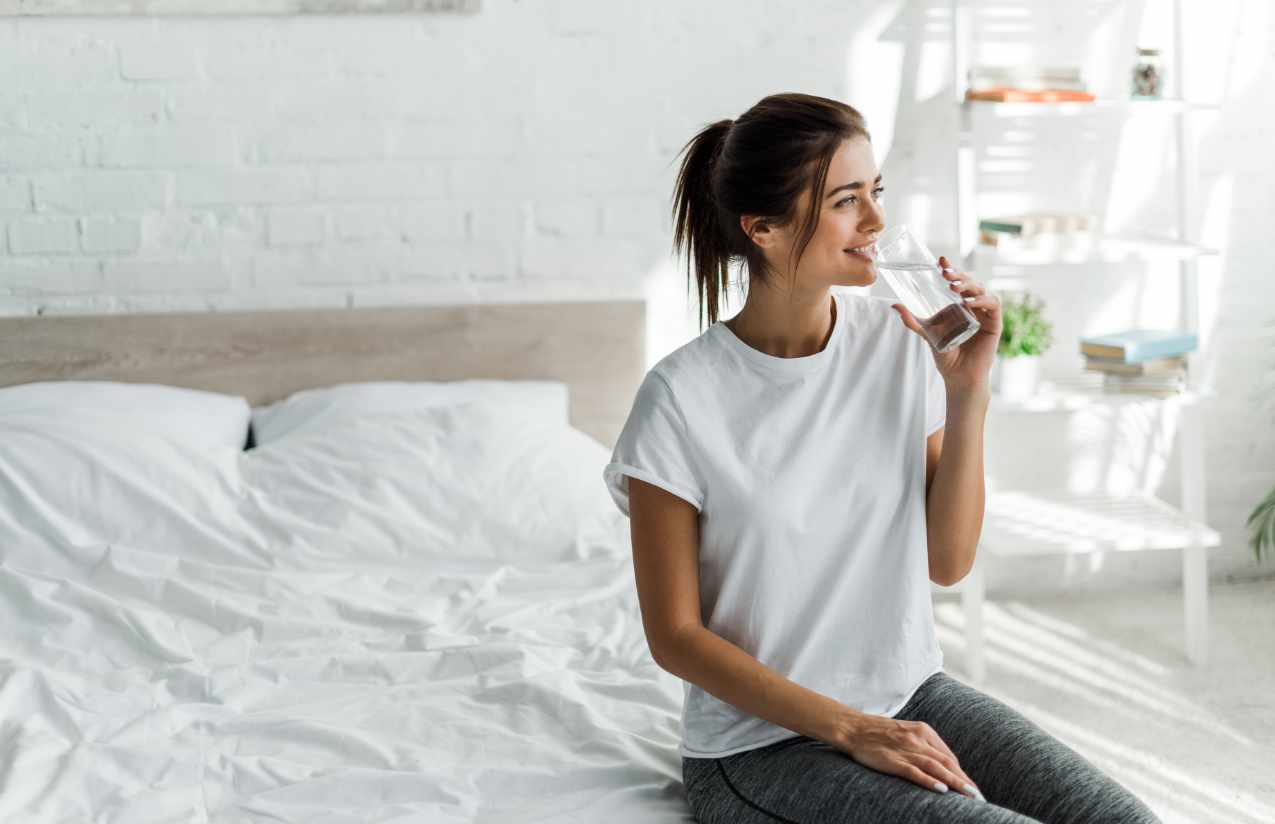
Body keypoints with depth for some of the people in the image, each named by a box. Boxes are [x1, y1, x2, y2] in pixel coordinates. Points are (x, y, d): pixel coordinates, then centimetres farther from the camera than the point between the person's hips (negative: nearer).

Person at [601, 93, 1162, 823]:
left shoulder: (899, 338, -1)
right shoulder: (683, 399, -14)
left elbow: (948, 562, 2)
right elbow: (675, 636, -10)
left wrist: (967, 393, -10)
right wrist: (849, 729, -16)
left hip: (912, 693, 5)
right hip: (767, 740, -5)